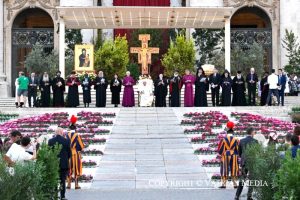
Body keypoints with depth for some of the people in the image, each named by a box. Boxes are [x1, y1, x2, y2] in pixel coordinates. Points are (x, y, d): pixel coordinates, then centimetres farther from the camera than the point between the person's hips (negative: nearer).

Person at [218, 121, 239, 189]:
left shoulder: (223, 139, -6)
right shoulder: (236, 140, -3)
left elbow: (220, 149, -2)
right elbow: (238, 149, 1)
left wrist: (221, 154, 16)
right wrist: (236, 155, 17)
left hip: (225, 157, -1)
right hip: (234, 157, 1)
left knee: (224, 170, 2)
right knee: (233, 170, 8)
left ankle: (223, 184, -2)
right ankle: (235, 184, 9)